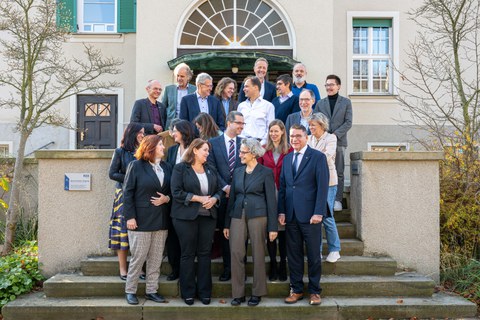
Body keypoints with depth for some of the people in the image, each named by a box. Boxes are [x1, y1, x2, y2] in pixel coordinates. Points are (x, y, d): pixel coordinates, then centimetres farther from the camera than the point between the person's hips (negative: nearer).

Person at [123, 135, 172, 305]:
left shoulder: (167, 167, 9)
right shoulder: (136, 165, -4)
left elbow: (172, 190, 14)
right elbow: (128, 192, -6)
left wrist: (167, 198, -8)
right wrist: (130, 217, -13)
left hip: (161, 220, 5)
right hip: (141, 220, -5)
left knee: (156, 258, 9)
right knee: (138, 257, 1)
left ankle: (151, 290, 21)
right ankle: (130, 291, 17)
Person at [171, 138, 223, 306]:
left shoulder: (211, 169, 13)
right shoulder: (180, 168, -3)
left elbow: (219, 189, 14)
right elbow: (177, 192, -12)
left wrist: (214, 199, -8)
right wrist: (199, 198, -16)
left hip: (208, 216, 4)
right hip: (186, 217, -4)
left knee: (205, 254, 7)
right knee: (188, 254, 4)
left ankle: (204, 292, 17)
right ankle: (188, 292, 15)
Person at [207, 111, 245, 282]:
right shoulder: (214, 143, 3)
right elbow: (212, 169, -2)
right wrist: (225, 187, -10)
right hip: (222, 195, 0)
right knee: (224, 232, 8)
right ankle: (227, 268, 19)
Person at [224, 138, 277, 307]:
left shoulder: (266, 172, -2)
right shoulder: (237, 171, 12)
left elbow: (271, 200, -3)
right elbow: (232, 198, 14)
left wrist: (273, 227, -7)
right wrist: (227, 224, 12)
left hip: (258, 216, -4)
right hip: (238, 216, 4)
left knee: (258, 255, 4)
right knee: (236, 254, 0)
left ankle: (257, 293, 19)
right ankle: (238, 293, 12)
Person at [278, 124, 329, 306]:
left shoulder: (318, 157, -3)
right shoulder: (287, 159, 14)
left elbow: (322, 186, -9)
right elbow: (282, 187, 12)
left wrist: (318, 213, -15)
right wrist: (281, 211, 4)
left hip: (310, 215, -4)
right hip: (291, 215, 5)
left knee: (313, 255, 5)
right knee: (293, 254, 10)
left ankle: (314, 291, 19)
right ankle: (296, 289, 21)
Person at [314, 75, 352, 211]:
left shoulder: (346, 102, 8)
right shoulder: (320, 103, 13)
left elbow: (348, 122, 1)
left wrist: (336, 134, -12)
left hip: (339, 141, -1)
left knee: (339, 172, 2)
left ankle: (337, 200, 7)